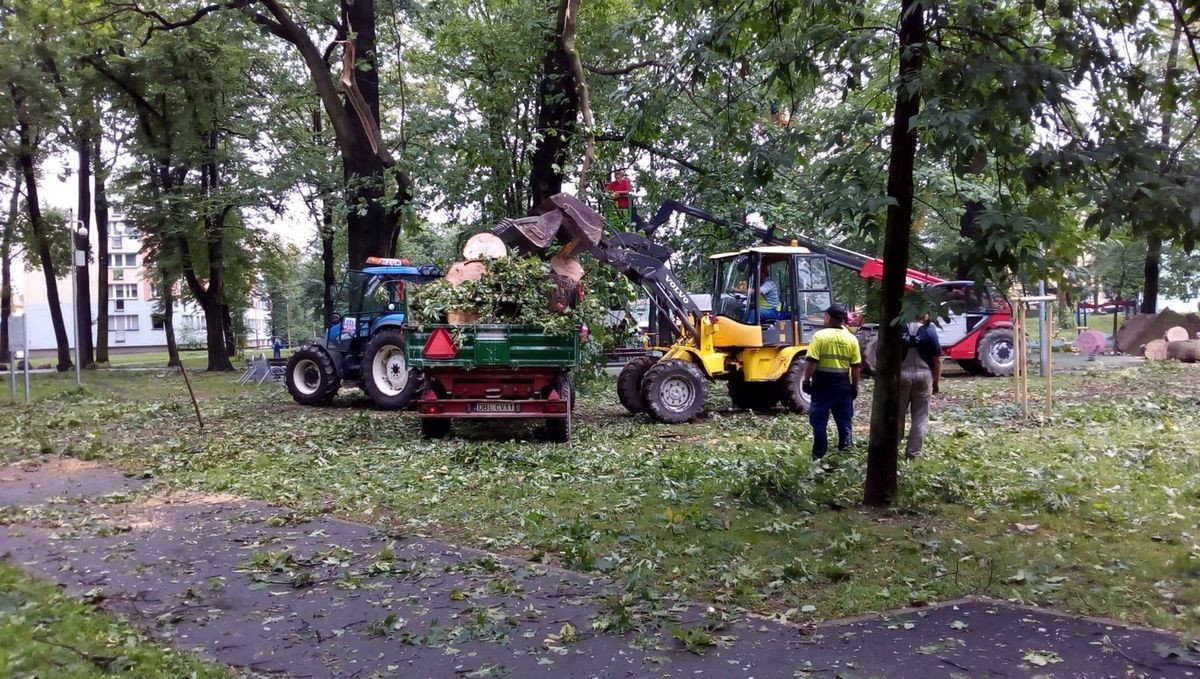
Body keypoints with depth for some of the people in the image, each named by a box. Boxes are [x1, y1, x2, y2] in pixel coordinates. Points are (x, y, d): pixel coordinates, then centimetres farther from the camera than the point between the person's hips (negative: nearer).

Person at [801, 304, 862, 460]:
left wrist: (806, 380, -6)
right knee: (844, 420, 11)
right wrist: (855, 386, 11)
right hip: (843, 383, 3)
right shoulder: (851, 339, 2)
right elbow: (856, 366, 2)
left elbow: (812, 361, -14)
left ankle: (819, 455, 5)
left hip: (823, 382, -3)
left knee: (819, 420, 4)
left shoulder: (820, 335, -9)